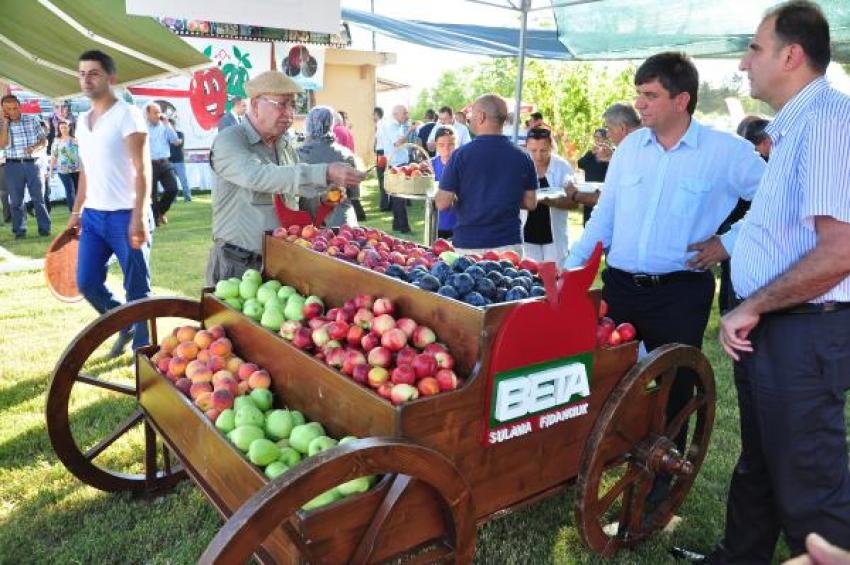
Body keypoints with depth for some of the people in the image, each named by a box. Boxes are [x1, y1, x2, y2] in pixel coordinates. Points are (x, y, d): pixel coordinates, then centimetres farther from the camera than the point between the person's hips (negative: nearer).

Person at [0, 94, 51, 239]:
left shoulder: (32, 120, 3)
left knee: (38, 198, 1)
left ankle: (44, 228, 4)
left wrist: (35, 148, -15)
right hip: (13, 166, 0)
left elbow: (44, 140, 5)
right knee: (16, 200, 4)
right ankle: (19, 230, 10)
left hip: (32, 164, 0)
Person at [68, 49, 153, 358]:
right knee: (87, 283, 9)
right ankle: (124, 326, 31)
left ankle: (143, 349, 13)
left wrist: (139, 216, -24)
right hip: (93, 215, 7)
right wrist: (76, 211, 18)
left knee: (137, 289, 0)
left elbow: (142, 169, -16)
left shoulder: (127, 115, -8)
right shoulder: (82, 120, 14)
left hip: (125, 216, -7)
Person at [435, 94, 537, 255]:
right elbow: (530, 203, 5)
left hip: (468, 244, -2)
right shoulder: (522, 157, -1)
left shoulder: (461, 154, -9)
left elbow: (443, 204, -9)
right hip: (509, 244, 2)